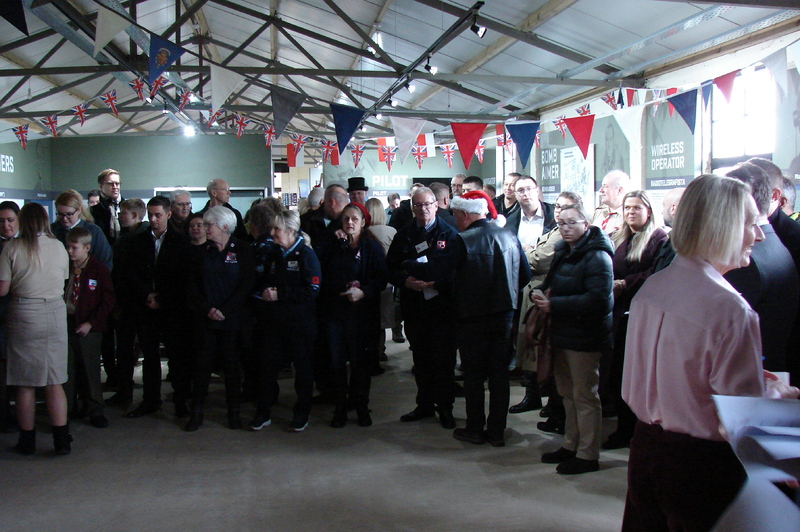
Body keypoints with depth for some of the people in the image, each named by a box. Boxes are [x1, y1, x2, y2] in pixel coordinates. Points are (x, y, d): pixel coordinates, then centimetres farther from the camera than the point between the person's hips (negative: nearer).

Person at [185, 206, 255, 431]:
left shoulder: (242, 250, -1)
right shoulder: (202, 251, 9)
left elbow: (247, 284, -6)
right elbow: (193, 284, 6)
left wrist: (226, 310, -13)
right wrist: (207, 309, -8)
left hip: (231, 318, -2)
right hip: (205, 318, 2)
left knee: (231, 364, 4)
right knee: (202, 363, 2)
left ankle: (234, 412, 14)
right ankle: (196, 412, 10)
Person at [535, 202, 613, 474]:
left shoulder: (596, 256, -16)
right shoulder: (563, 252, 12)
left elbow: (597, 299, -26)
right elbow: (552, 283, 23)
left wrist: (554, 305, -23)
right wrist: (543, 293, -2)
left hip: (584, 337, -9)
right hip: (563, 334, 9)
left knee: (584, 396, -1)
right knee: (568, 393, 17)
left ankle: (588, 455, 10)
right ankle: (571, 446, 30)